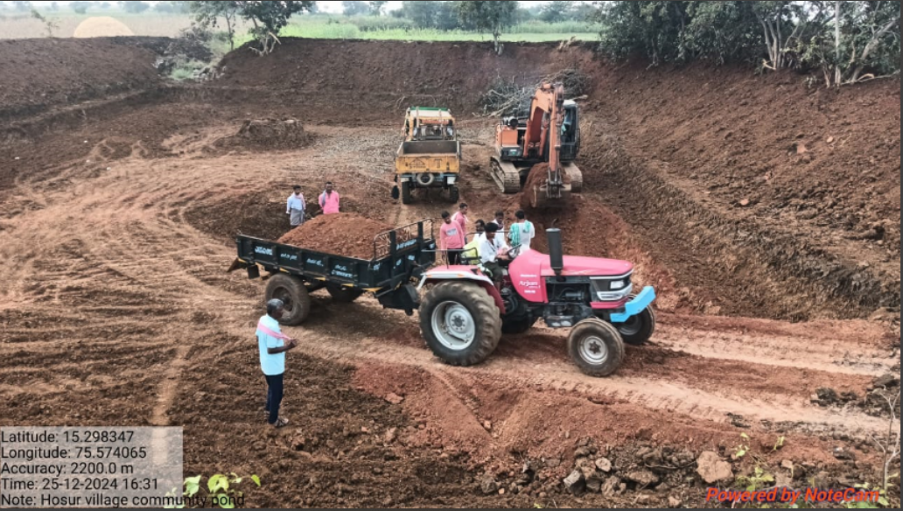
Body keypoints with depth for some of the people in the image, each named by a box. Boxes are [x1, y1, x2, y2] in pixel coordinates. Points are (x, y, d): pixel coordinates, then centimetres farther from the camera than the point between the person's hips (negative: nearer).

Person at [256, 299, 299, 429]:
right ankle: (273, 420, 26)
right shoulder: (272, 327, -31)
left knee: (272, 388, 28)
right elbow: (271, 350, -27)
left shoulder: (262, 320, -4)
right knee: (276, 393, 11)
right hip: (274, 367, -8)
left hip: (266, 364, 8)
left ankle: (269, 409, 46)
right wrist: (287, 347, -22)